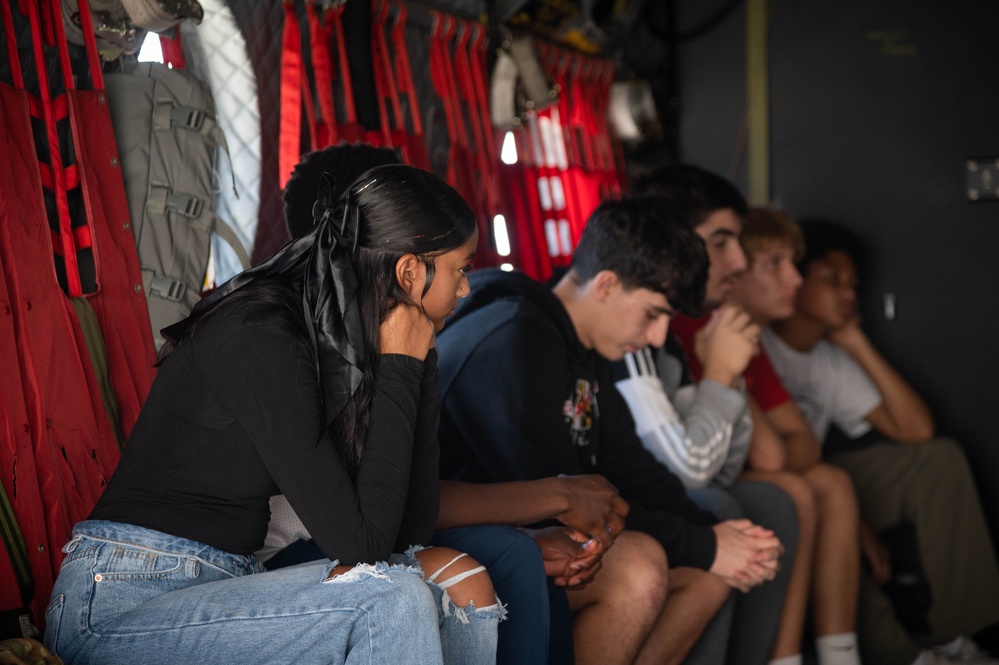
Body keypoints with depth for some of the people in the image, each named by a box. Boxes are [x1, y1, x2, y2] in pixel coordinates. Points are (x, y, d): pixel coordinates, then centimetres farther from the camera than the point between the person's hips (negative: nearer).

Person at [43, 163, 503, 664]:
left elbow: (410, 531, 5)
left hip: (229, 586, 8)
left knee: (461, 584, -6)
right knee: (389, 598, -27)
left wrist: (418, 363, -2)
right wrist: (401, 368, -16)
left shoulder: (341, 342, 5)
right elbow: (360, 541, -23)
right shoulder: (258, 340, -20)